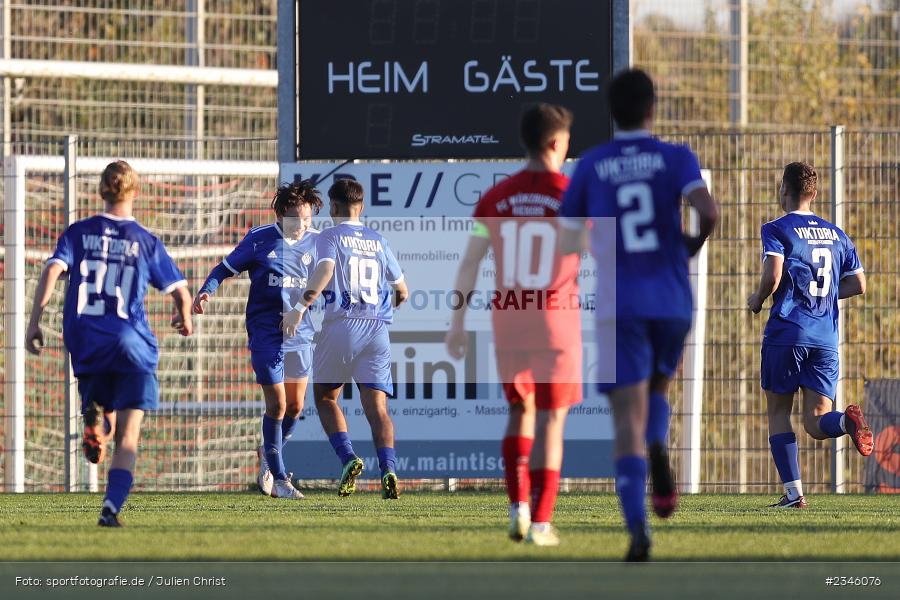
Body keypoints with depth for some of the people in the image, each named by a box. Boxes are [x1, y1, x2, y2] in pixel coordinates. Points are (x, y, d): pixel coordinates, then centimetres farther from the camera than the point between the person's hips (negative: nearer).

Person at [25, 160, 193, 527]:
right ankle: (111, 507, -19)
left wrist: (34, 321, -8)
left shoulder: (78, 233, 6)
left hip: (86, 344, 2)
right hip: (133, 345, -2)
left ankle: (94, 414, -17)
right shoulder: (147, 242, 3)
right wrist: (184, 319, 25)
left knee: (109, 427, 19)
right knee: (128, 436, -1)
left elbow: (52, 271, -9)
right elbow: (180, 293, 3)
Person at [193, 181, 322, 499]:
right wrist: (206, 291, -16)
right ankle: (278, 478, 4)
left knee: (296, 407, 7)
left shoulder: (315, 241, 1)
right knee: (277, 404, -7)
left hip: (300, 334, 4)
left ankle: (269, 455, 35)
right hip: (265, 334, -4)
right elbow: (226, 268, 0)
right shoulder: (259, 239, -8)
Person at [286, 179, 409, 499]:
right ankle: (388, 469, -22)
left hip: (341, 325, -3)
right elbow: (402, 291, 24)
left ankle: (348, 458, -7)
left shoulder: (330, 236, 3)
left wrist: (300, 308, -22)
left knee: (325, 397, 14)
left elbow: (324, 270, -18)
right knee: (376, 406, -1)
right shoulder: (378, 241, 17)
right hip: (377, 328, 3)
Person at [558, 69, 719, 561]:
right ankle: (658, 451, -7)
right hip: (672, 302, 1)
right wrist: (698, 239, 6)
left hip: (619, 307, -1)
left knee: (628, 415, -4)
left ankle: (637, 528, -23)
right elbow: (707, 208, -17)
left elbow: (566, 242, 7)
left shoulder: (590, 166, 4)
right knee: (656, 388, 27)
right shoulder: (676, 158, 1)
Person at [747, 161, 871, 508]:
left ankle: (793, 492, 1)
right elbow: (858, 285, 16)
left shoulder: (777, 230, -2)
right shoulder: (836, 234, 16)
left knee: (778, 413, 8)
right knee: (816, 423, 2)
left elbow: (773, 275, -17)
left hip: (787, 333, -4)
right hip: (826, 337, 4)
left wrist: (757, 300, 3)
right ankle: (847, 421, -32)